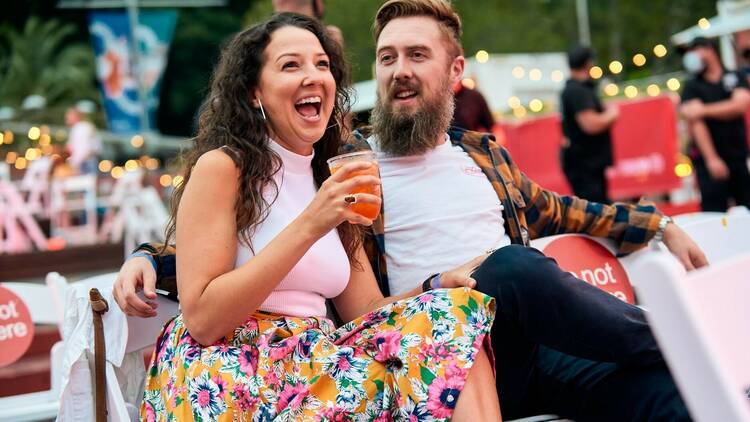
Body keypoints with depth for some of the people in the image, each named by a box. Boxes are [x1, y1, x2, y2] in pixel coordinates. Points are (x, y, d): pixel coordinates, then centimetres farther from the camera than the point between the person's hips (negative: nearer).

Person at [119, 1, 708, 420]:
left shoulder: (484, 153, 21)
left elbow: (551, 210, 37)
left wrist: (659, 225, 33)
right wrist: (151, 257, -8)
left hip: (539, 343, 3)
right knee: (514, 267, -33)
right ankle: (669, 336, -12)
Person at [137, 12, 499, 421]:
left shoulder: (329, 182, 17)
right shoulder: (221, 166, -5)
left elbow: (367, 312, 11)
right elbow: (201, 319, -14)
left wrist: (447, 282, -6)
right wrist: (308, 226, -19)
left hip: (313, 364, 7)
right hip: (226, 373, -7)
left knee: (453, 319, -16)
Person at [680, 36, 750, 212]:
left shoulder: (736, 78, 10)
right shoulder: (692, 87, 4)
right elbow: (696, 121, -8)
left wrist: (704, 110, -12)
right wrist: (711, 158, -18)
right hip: (709, 158, -2)